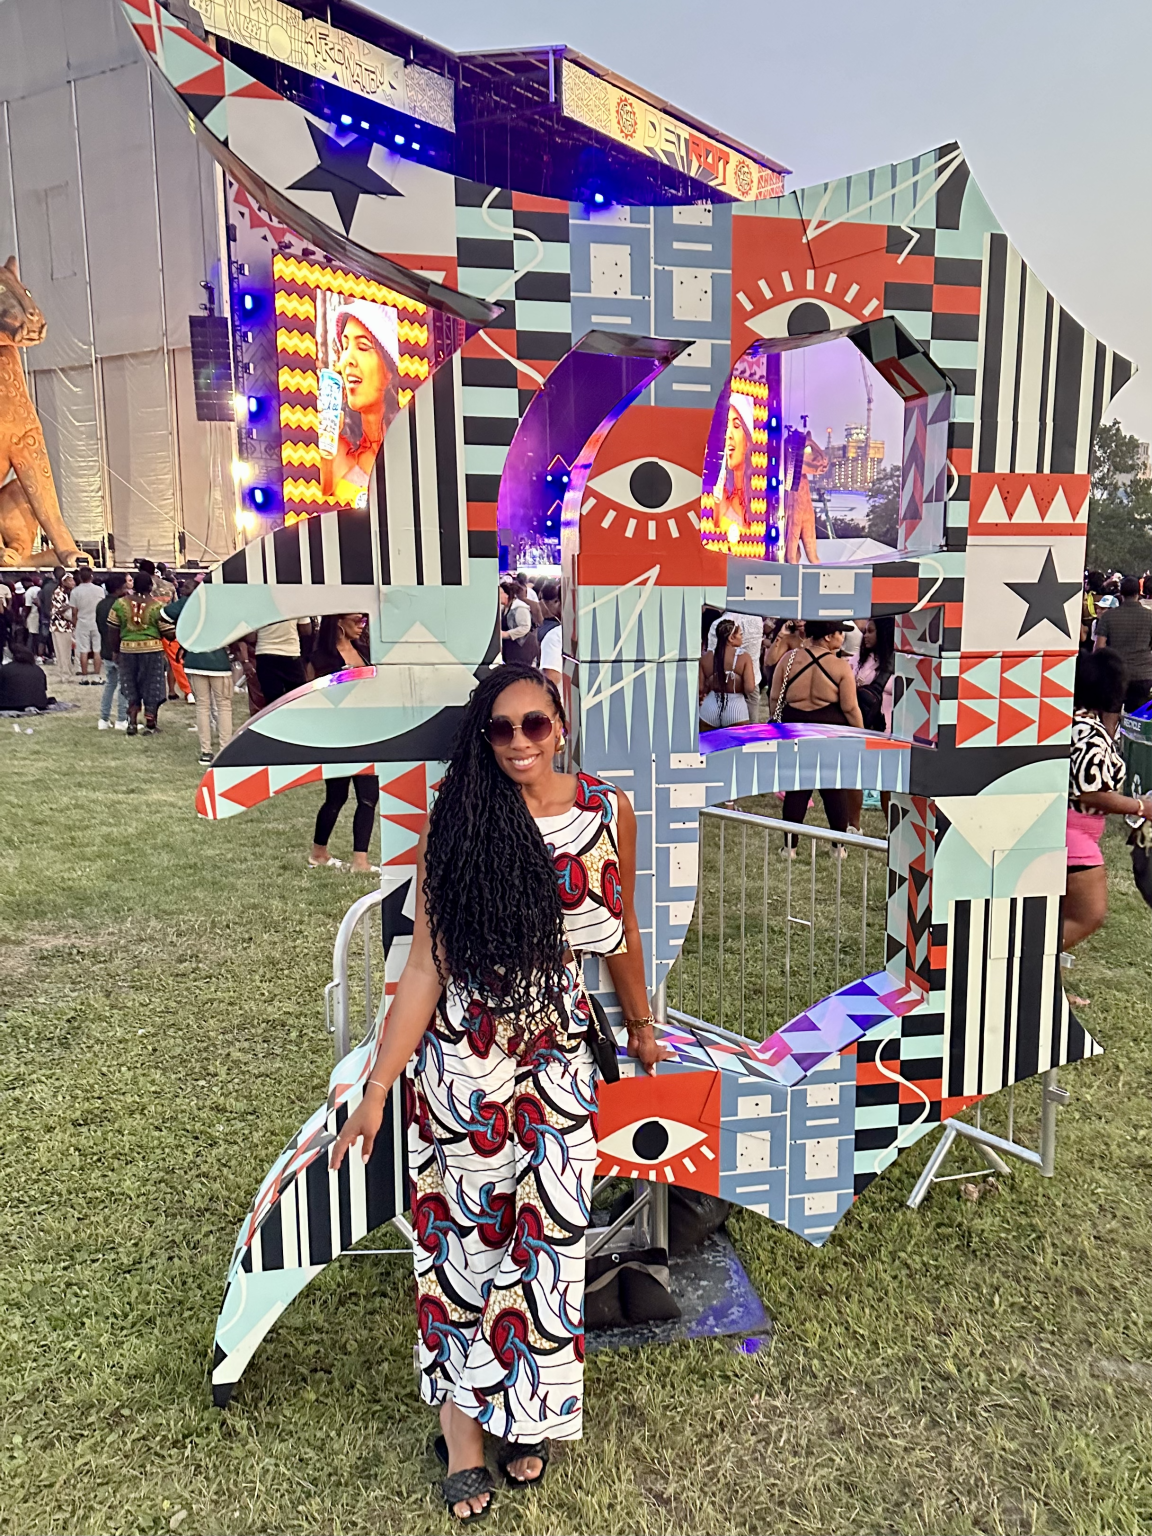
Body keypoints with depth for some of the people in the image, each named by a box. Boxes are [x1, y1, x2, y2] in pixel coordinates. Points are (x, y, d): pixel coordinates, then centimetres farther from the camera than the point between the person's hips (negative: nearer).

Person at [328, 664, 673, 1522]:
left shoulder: (608, 812, -5)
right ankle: (462, 1431, 28)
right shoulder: (460, 823, -11)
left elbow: (621, 931, 10)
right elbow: (426, 964, -10)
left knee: (550, 1235, 11)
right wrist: (378, 1088, -11)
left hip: (559, 1059, 2)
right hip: (460, 1063, -2)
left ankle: (528, 1415, 35)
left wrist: (640, 1024, 21)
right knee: (463, 1230, 9)